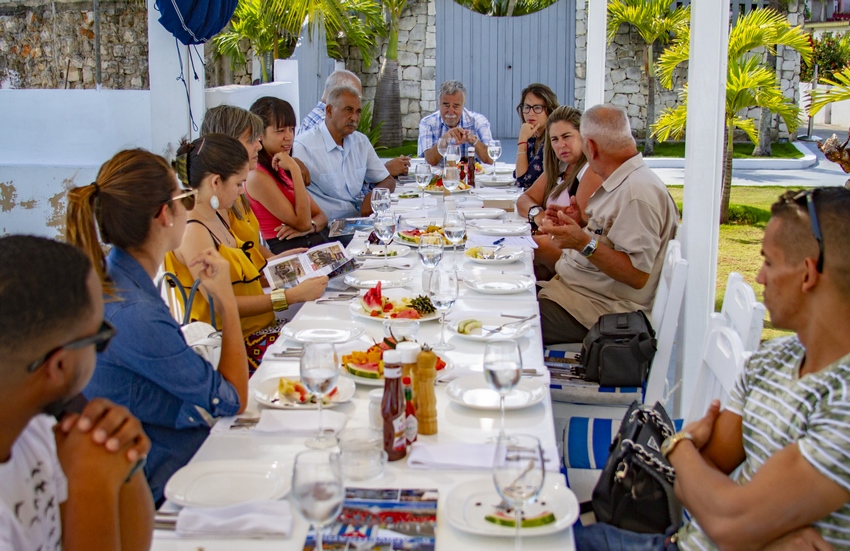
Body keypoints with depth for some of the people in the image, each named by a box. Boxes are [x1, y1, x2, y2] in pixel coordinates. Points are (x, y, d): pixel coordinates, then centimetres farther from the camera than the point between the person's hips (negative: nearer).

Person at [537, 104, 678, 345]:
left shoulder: (638, 192, -21)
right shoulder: (621, 182, 11)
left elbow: (637, 275, -25)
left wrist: (584, 243, -31)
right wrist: (584, 223, 10)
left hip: (599, 307, -10)